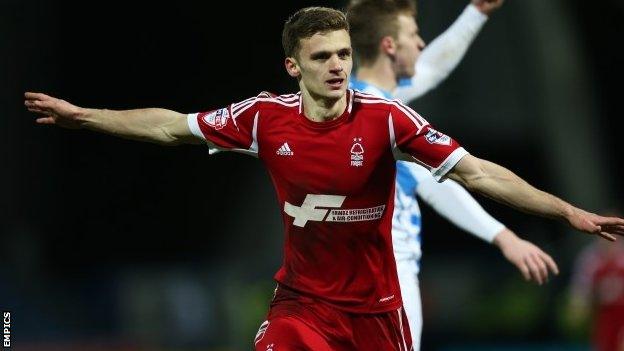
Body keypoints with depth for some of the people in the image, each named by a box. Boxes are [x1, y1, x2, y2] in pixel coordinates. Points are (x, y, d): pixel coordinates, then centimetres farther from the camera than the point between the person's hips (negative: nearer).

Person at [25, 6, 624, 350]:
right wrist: (82, 115, 7)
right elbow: (171, 127, 4)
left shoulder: (384, 118, -16)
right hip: (301, 301, 1)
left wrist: (568, 210, -25)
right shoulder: (266, 116, -9)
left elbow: (475, 171, -18)